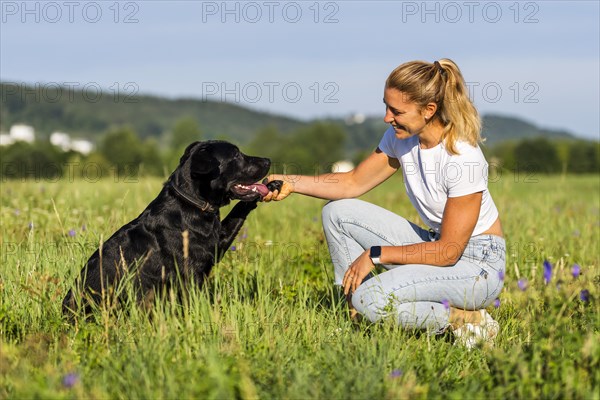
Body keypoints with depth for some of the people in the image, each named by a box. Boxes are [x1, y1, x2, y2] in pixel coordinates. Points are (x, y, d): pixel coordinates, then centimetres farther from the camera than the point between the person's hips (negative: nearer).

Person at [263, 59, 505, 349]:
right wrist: (291, 183, -7)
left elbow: (448, 251, -23)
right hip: (433, 242, 8)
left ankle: (463, 319, -9)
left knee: (370, 299, -28)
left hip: (477, 265, -8)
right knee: (337, 212, -2)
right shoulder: (400, 137, -5)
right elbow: (354, 183, 6)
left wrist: (376, 255, -20)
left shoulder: (462, 158, -26)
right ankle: (357, 312, 0)